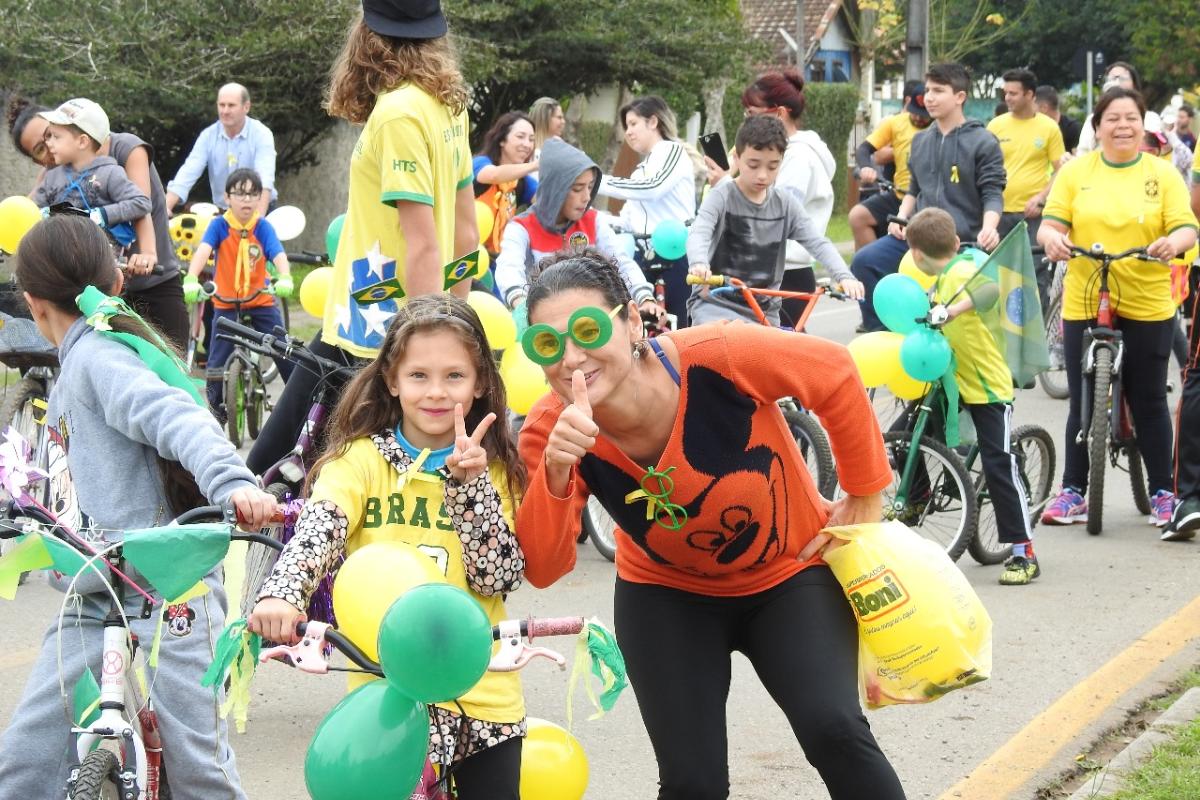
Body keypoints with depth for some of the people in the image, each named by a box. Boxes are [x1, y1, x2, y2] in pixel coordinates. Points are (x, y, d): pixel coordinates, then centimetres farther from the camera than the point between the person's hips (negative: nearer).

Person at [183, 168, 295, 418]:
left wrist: (285, 279, -42)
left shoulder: (263, 227, -7)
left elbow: (278, 255, -20)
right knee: (217, 361, -2)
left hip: (261, 301, 0)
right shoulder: (219, 225, -10)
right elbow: (203, 250, -25)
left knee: (285, 352, -7)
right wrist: (191, 280, -43)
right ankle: (215, 407, 15)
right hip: (226, 304, 0)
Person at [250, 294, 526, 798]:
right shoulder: (360, 459, -2)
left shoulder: (495, 470, 4)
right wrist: (282, 595, -38)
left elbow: (499, 578, -7)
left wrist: (470, 481, -17)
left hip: (482, 696, 2)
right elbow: (317, 530, -19)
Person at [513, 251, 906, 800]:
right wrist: (556, 475, -43)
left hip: (790, 573, -2)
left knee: (834, 732, -23)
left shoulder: (718, 358, -33)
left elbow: (835, 376, -16)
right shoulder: (549, 434, -23)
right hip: (667, 594, 2)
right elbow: (543, 569, -26)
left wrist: (864, 498, -7)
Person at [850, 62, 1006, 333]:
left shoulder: (983, 142, -3)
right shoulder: (921, 141, 15)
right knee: (864, 261, -18)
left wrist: (988, 228, -25)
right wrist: (900, 218, 5)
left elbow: (993, 194, -6)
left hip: (962, 242, -5)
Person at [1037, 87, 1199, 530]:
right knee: (1083, 401, 4)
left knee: (1149, 401, 4)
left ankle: (1162, 493, 15)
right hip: (1083, 305, 1)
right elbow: (1050, 224, 1)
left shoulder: (1163, 173, 2)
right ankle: (1073, 491, 13)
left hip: (1148, 306, -1)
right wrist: (1052, 239, -23)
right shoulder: (1076, 172, 5)